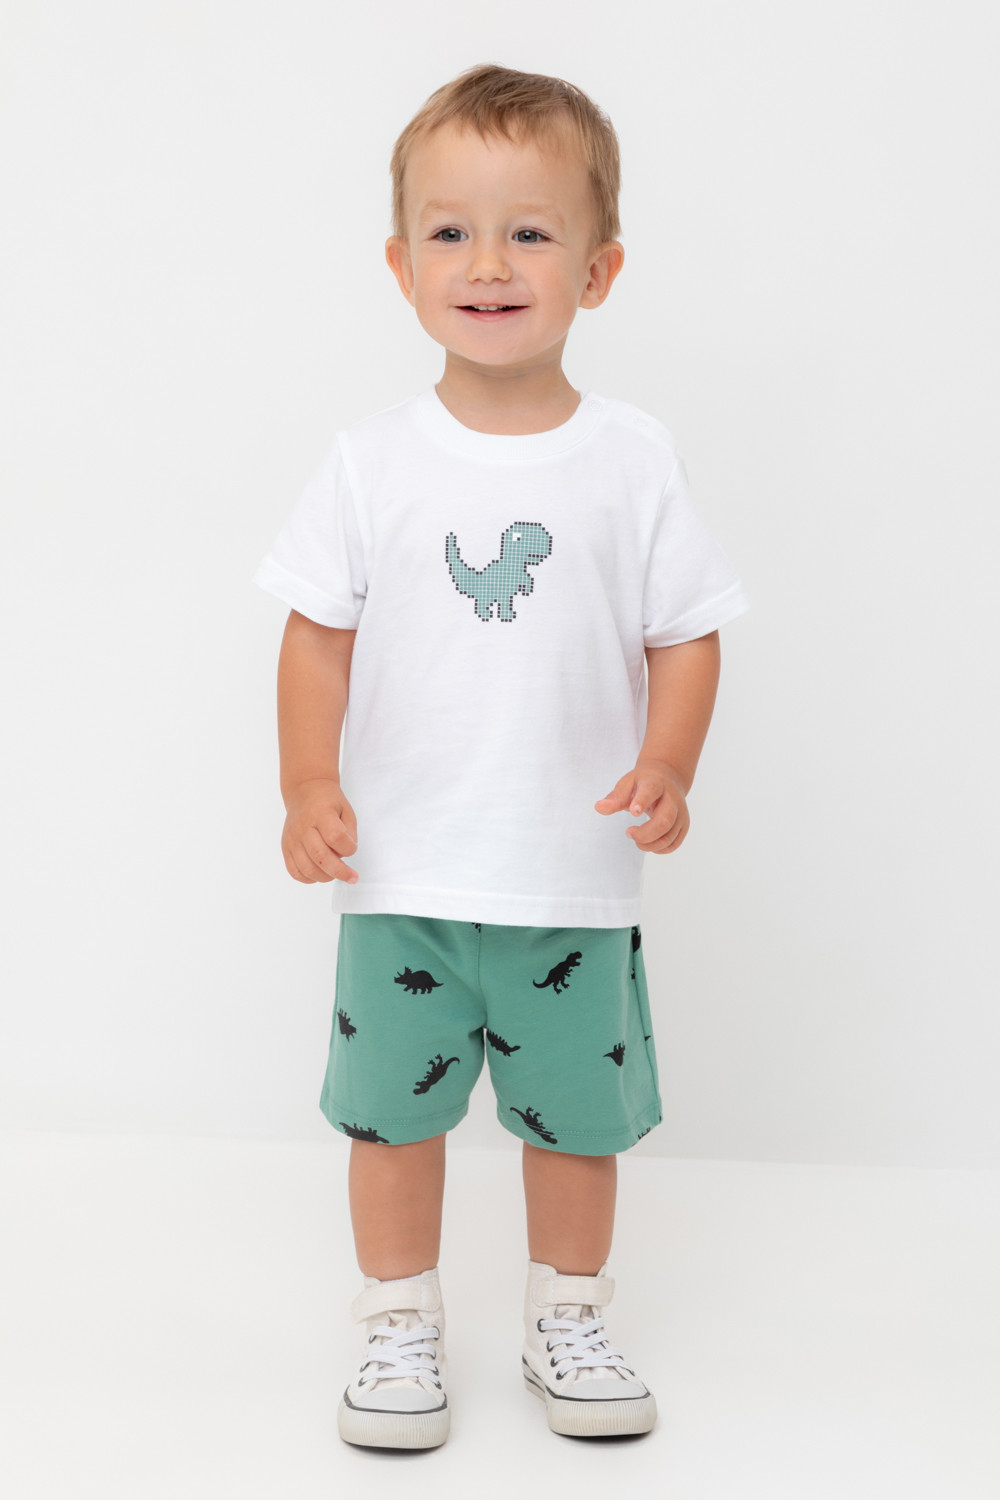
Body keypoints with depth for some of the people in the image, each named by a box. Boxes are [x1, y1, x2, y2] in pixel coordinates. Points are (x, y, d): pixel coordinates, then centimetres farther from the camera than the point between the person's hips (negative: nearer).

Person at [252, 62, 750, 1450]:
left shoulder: (633, 462, -5)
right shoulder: (373, 462, -4)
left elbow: (686, 632, -1)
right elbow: (319, 632, 0)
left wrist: (668, 767, -16)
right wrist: (308, 785, -11)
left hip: (574, 879, 0)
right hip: (401, 874, 0)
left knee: (578, 1114, 15)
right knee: (393, 1108, 12)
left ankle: (567, 1321, 38)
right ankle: (402, 1329, 33)